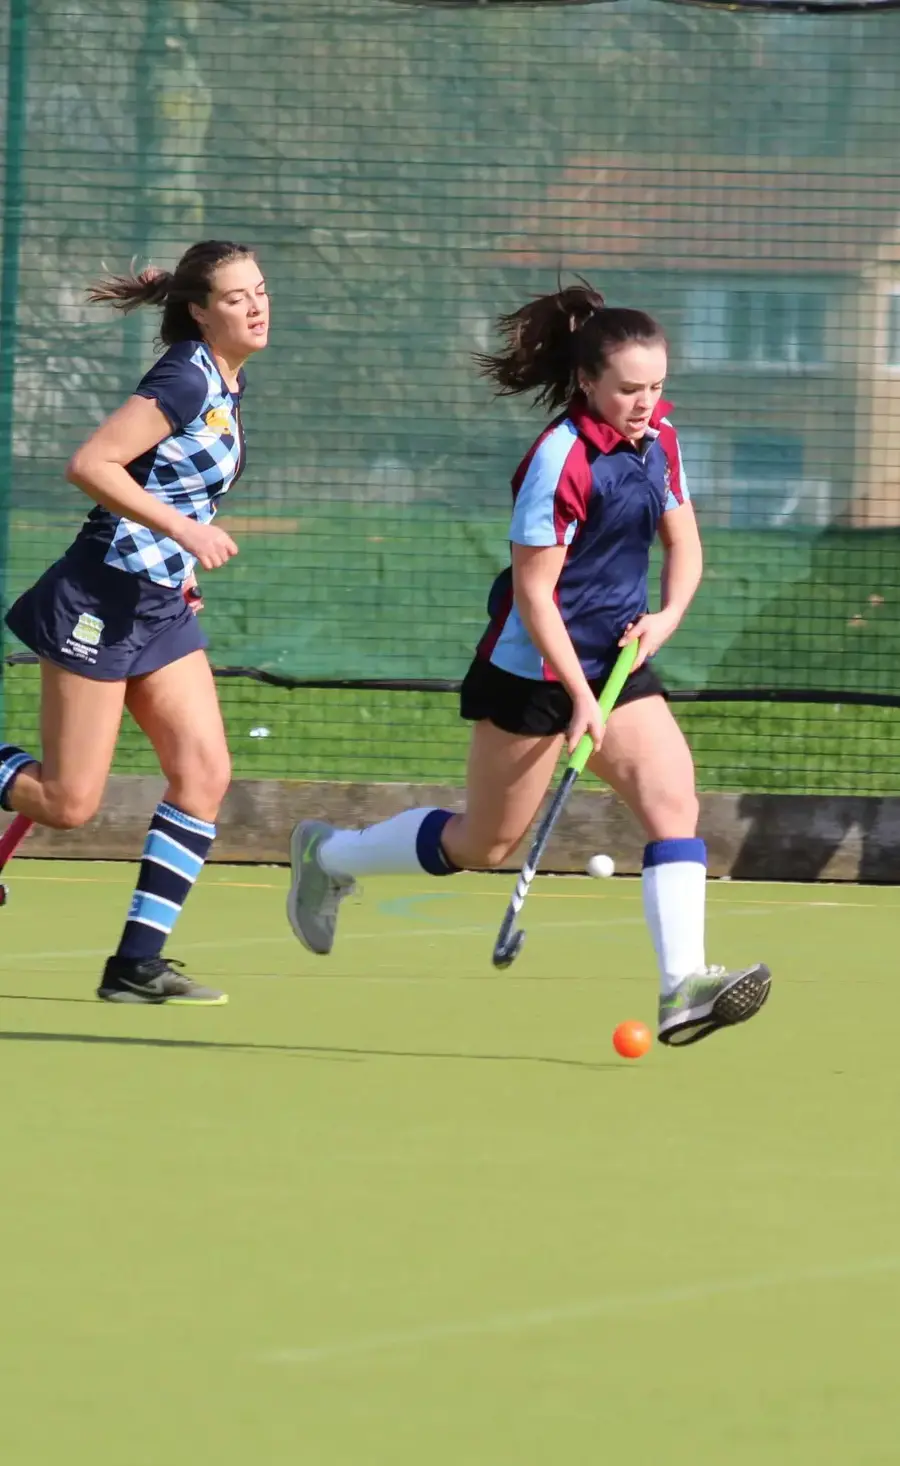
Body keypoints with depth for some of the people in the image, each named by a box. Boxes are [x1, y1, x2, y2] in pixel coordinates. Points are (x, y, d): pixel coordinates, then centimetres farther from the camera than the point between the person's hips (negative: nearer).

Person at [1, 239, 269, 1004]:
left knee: (205, 775, -3)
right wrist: (182, 529, -26)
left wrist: (182, 565, 16)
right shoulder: (187, 379, -17)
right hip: (103, 597, -9)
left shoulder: (230, 385, 11)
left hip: (162, 607, 9)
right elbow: (90, 465, -23)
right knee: (69, 804, -6)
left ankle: (137, 962, 0)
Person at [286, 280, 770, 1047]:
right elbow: (534, 592, -19)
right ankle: (330, 855, 29)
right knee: (485, 842, 5)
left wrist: (668, 616, -5)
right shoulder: (562, 461, -21)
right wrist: (580, 697, -20)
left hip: (617, 660, 7)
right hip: (534, 668, -7)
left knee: (674, 802, -12)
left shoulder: (658, 437, 2)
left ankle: (682, 988, -19)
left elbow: (683, 544, 15)